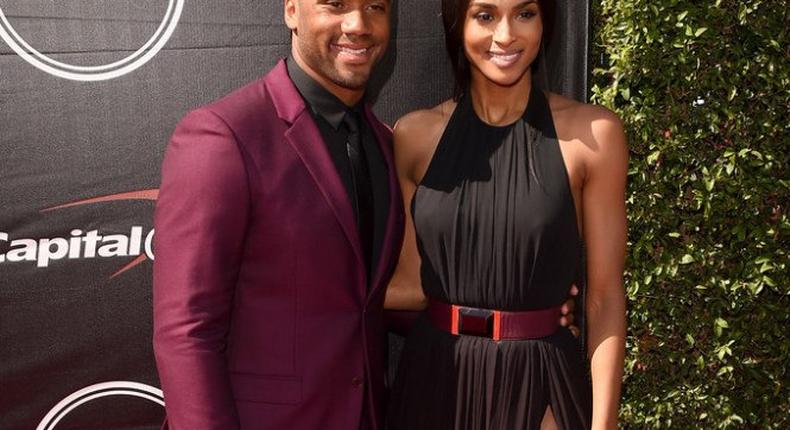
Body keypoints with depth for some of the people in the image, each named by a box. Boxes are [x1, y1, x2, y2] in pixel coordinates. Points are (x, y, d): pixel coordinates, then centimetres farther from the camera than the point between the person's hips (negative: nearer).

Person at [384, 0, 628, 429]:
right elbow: (410, 285, 2)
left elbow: (604, 297, -6)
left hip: (539, 383, -2)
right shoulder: (415, 135, -2)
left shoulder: (592, 133, -8)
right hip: (433, 377, 2)